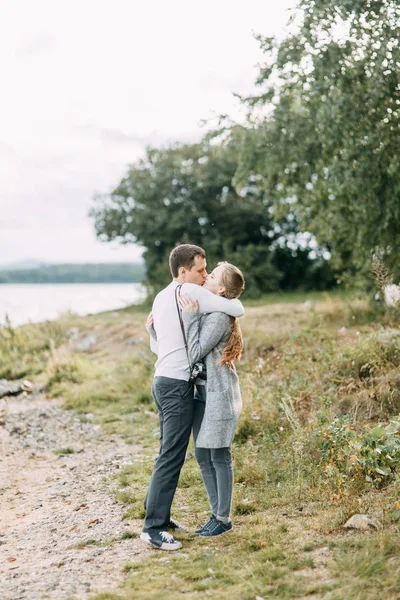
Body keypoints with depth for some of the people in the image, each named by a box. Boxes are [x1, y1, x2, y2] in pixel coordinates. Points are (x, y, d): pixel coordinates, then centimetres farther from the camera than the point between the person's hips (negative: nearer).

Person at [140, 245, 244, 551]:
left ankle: (158, 515, 24)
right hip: (178, 384, -10)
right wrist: (227, 296, 5)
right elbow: (238, 310, -14)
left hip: (163, 380, 10)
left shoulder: (161, 297, 15)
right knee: (171, 457, -7)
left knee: (168, 453, 16)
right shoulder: (191, 292, -12)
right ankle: (153, 528, -5)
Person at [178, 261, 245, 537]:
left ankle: (224, 518, 14)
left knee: (219, 457, 1)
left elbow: (195, 354, -18)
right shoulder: (204, 311, 11)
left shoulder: (219, 317, -17)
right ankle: (217, 513, 25)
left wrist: (191, 316, -20)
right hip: (203, 392, 9)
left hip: (220, 394, -9)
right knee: (203, 456, 13)